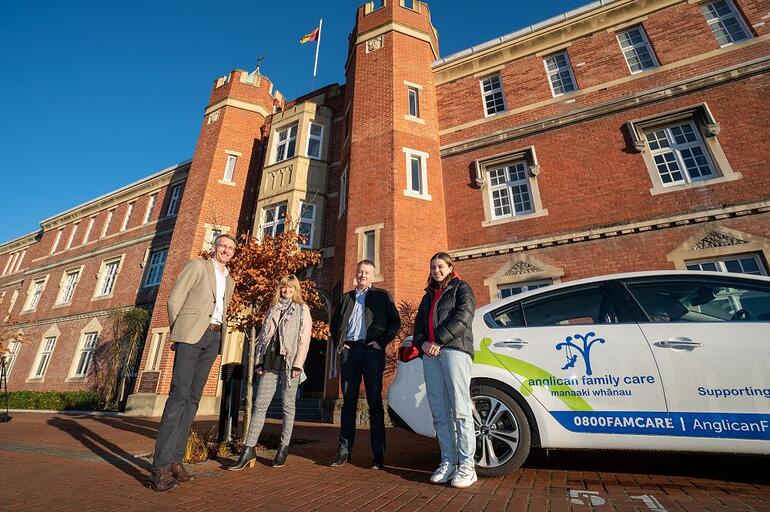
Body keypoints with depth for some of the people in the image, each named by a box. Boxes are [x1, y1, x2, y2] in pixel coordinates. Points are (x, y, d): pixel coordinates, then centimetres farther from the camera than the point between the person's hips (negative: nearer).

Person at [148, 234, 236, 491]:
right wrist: (177, 333, -1)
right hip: (192, 333, -6)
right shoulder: (198, 266, 4)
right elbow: (175, 299, 0)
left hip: (214, 338, 6)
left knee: (193, 397, 5)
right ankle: (161, 466, -6)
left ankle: (175, 459, 11)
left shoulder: (229, 281, 21)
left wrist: (219, 335, 10)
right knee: (179, 394, -10)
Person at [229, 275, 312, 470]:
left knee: (288, 406, 5)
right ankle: (249, 449, 7)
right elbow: (263, 335, 15)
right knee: (260, 405, 1)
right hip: (270, 362, 4)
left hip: (289, 363, -4)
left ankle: (284, 447, 17)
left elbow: (304, 339, -4)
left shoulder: (302, 310, 3)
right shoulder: (273, 309, 17)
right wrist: (259, 361, 7)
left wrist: (297, 365, -12)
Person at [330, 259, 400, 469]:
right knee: (348, 401, 8)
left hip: (371, 350, -3)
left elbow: (395, 322, 1)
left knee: (375, 403, 1)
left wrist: (381, 342, -8)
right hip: (349, 350, 3)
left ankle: (378, 455, 9)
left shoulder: (382, 295, 7)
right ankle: (344, 451, 17)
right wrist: (338, 343, 9)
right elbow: (334, 322, 23)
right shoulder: (346, 297, 17)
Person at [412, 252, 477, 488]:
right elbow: (419, 323, 20)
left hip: (454, 350, -5)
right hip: (430, 354, 6)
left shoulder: (461, 288, 9)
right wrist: (422, 343, -1)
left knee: (460, 410, -7)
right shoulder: (428, 295, 27)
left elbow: (463, 317, -6)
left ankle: (466, 467, 0)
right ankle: (448, 462, 12)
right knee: (439, 413, 4)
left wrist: (439, 341, -12)